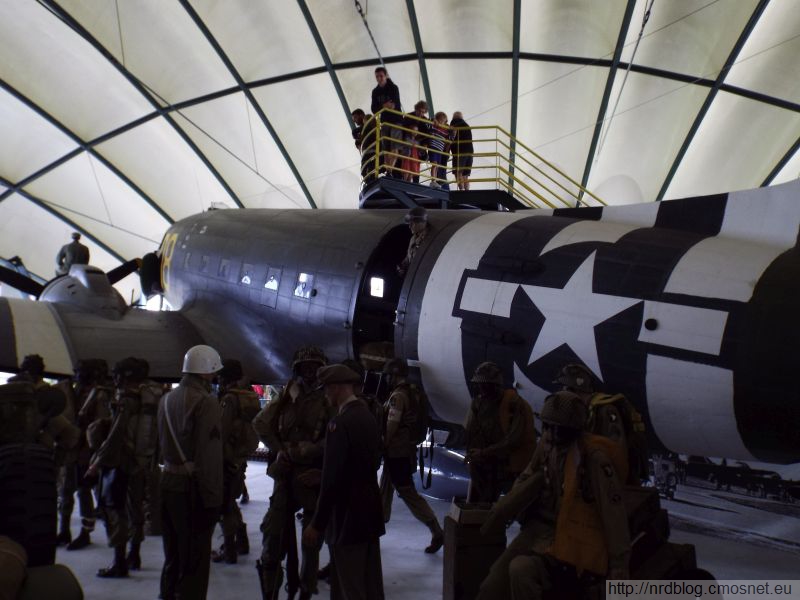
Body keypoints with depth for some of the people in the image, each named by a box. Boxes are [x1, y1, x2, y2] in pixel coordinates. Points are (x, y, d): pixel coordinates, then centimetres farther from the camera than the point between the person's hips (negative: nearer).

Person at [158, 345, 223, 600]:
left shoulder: (167, 399, 8)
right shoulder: (206, 402, -15)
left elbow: (161, 443, 8)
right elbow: (210, 455, -19)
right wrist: (212, 499, -16)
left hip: (168, 481, 7)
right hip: (193, 488, -7)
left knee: (173, 554, 20)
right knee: (195, 559, 3)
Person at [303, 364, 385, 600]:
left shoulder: (340, 423, -18)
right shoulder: (369, 417, 8)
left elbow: (332, 479, -20)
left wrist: (317, 524, -14)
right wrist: (319, 473, 17)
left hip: (347, 517, -8)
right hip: (370, 513, 8)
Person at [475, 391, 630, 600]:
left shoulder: (593, 457, -19)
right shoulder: (547, 446, 1)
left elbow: (613, 510, -17)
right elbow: (526, 484, 9)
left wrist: (619, 564, -16)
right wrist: (495, 515, 1)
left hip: (571, 539, -6)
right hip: (538, 527, 6)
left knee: (521, 569, -31)